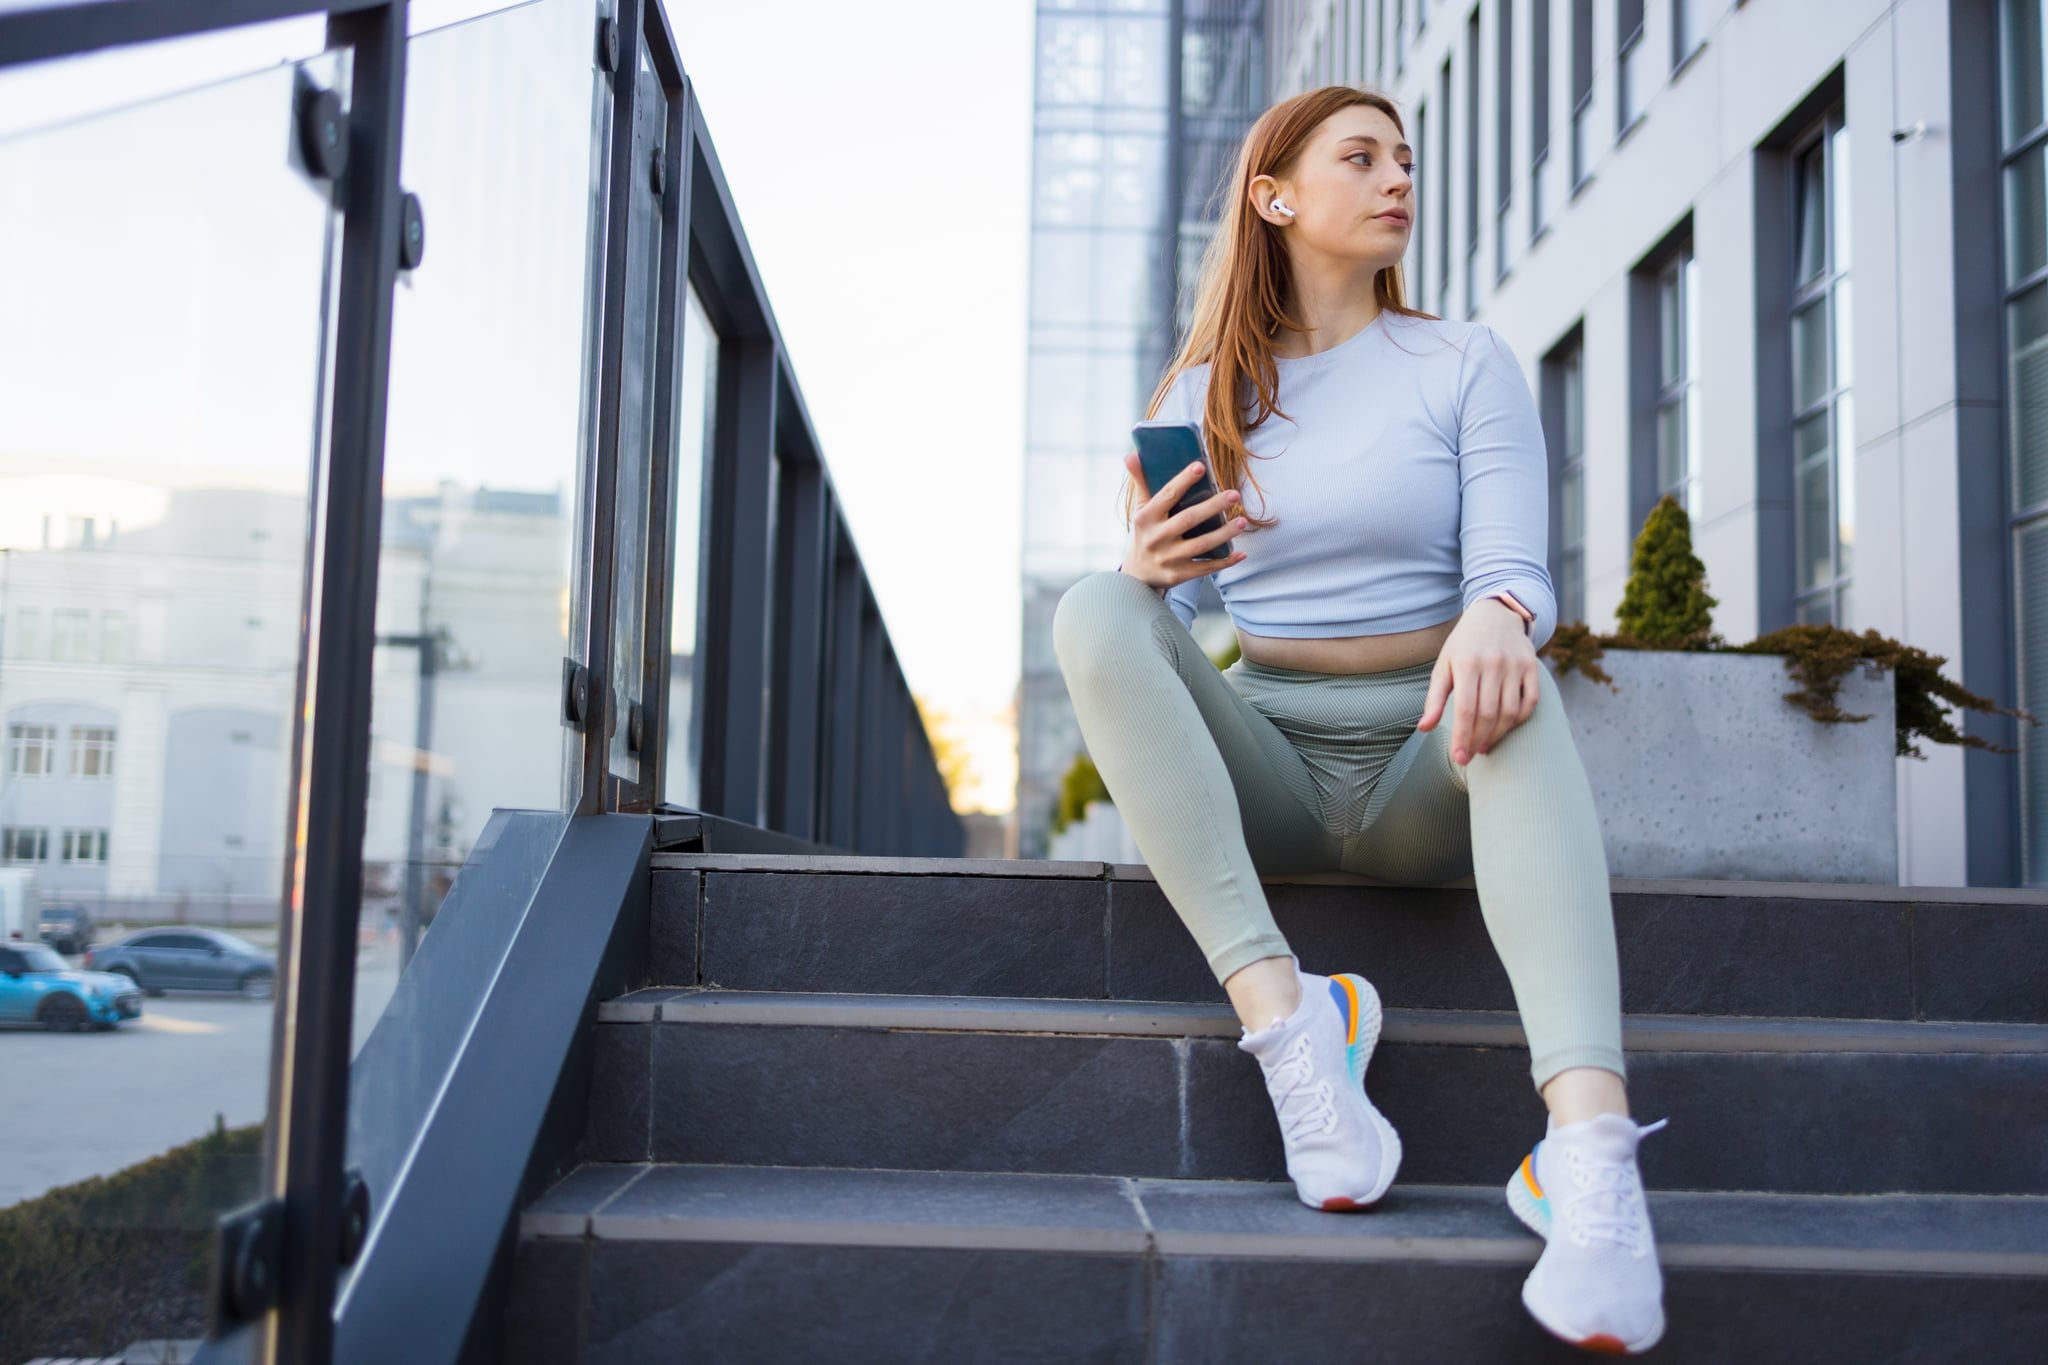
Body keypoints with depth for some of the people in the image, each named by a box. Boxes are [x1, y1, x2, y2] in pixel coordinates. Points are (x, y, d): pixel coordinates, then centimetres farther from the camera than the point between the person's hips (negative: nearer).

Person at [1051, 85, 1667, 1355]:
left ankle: (1589, 1138, -53)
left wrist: (1497, 615, -32)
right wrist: (1148, 570, -20)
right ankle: (1282, 1015, -36)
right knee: (1094, 613, -25)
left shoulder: (1466, 364, 7)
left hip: (1424, 774, -1)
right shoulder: (1205, 392, 11)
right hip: (1261, 768, 1)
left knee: (1510, 678, -35)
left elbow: (1516, 570, -7)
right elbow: (1170, 607, 6)